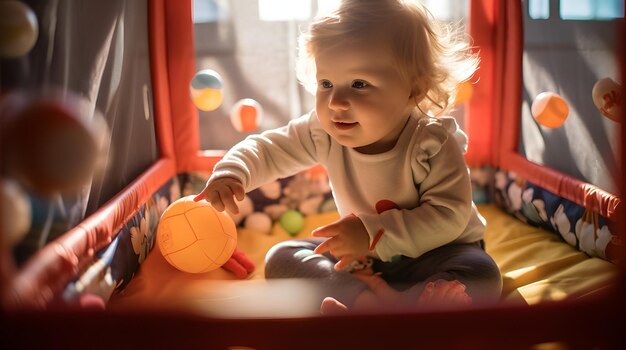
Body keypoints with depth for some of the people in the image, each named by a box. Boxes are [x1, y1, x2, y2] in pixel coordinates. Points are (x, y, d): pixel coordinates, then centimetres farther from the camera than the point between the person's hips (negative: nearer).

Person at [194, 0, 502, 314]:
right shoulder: (323, 133, -14)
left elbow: (449, 216, -29)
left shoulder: (432, 142, -26)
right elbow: (267, 149, -5)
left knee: (482, 277, -34)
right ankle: (371, 296, -27)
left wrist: (375, 232, -35)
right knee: (280, 258, -9)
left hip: (435, 253, -4)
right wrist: (230, 173, -26)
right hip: (360, 259, 4)